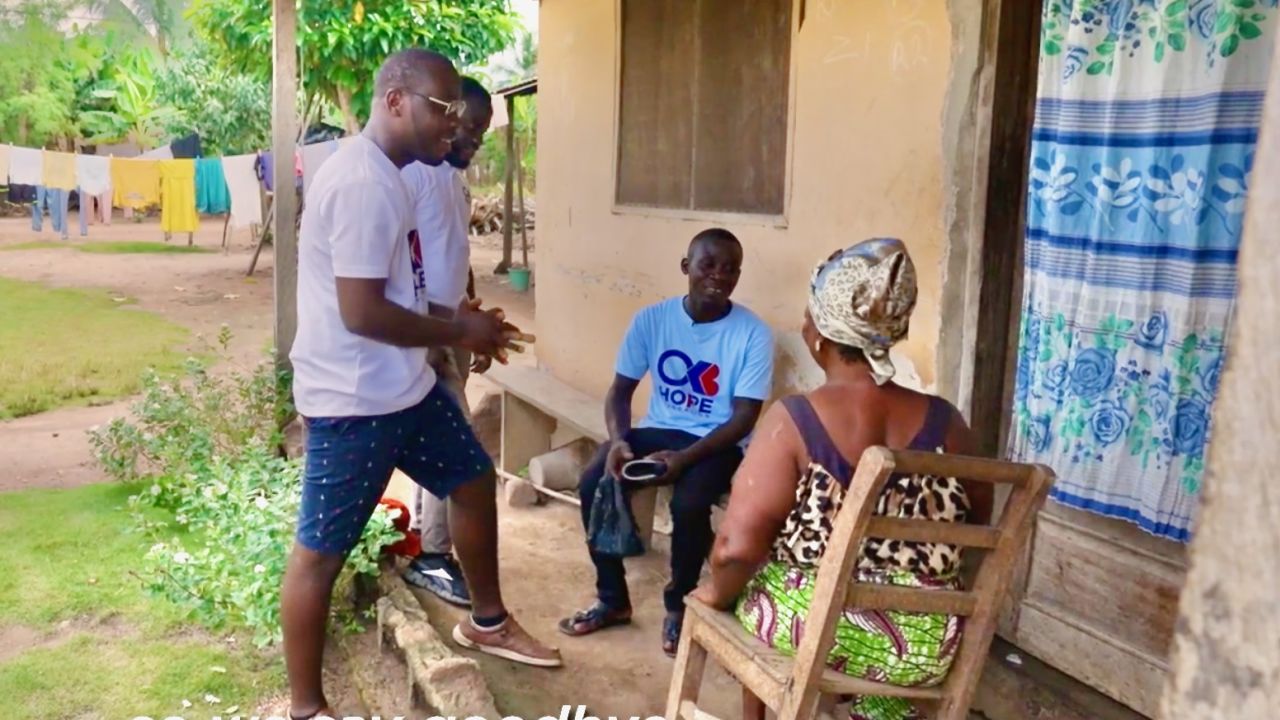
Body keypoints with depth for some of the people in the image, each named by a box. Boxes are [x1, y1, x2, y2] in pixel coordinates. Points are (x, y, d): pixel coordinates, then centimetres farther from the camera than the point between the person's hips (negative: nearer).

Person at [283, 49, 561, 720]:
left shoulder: (384, 175, 11)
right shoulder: (362, 182, -23)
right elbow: (361, 312, -27)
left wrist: (458, 324, 10)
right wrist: (460, 331, -15)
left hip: (404, 385, 11)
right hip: (352, 401, -11)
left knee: (474, 481, 21)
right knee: (320, 551, 3)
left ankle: (487, 622, 41)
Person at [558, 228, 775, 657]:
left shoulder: (753, 334, -12)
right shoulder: (651, 319, -3)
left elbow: (744, 418, -14)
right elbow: (621, 389, 1)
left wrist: (684, 458, -26)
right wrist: (618, 441, -20)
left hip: (717, 443, -3)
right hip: (657, 430, 4)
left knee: (689, 504, -32)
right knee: (593, 484, -20)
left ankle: (678, 604, -2)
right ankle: (613, 600, 1)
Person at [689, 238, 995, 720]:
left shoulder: (793, 420, -18)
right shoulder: (945, 421, -5)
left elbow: (738, 545, -21)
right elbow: (979, 519, 10)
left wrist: (717, 593, -2)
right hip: (926, 647, 4)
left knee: (744, 582, 31)